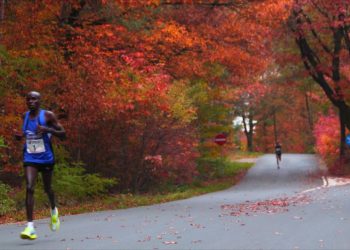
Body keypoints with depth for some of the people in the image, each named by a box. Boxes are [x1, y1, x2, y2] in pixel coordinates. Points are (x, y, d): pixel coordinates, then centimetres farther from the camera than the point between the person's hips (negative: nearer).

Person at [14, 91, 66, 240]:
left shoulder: (48, 116, -7)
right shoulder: (25, 116, 6)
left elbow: (63, 134, -7)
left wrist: (48, 129, -24)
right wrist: (20, 136, 1)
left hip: (46, 158, -2)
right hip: (30, 159, 2)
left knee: (47, 189, 14)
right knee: (29, 188, -15)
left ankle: (54, 210, 48)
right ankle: (30, 227, -20)